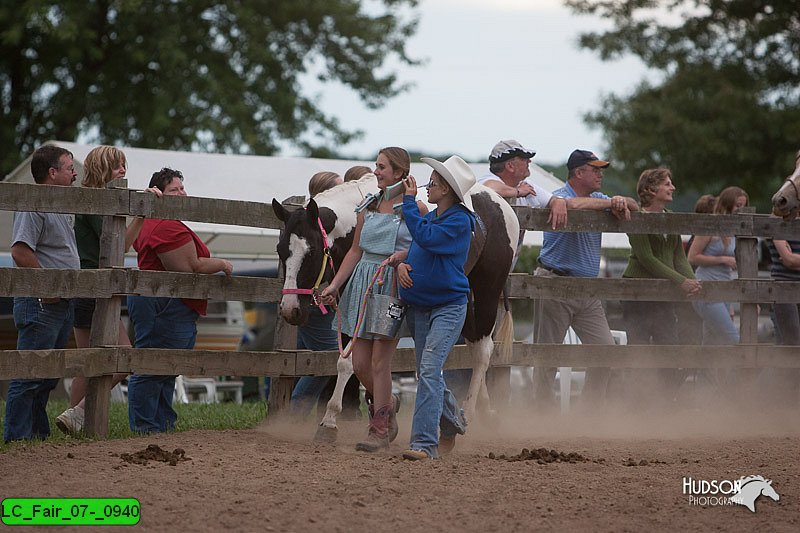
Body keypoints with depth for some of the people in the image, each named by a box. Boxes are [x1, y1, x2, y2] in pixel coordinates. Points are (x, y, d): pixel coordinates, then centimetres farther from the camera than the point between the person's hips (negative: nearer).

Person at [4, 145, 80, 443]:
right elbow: (20, 251, -22)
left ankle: (38, 434, 20)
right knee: (30, 374, -8)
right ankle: (16, 437, -6)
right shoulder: (33, 206, -13)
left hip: (62, 304, 10)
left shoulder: (63, 208, 19)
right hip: (40, 305, -10)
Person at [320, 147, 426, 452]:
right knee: (360, 364, 5)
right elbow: (356, 250, 14)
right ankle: (387, 402, 33)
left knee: (379, 361, -7)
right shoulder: (368, 207, 11)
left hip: (394, 287, -5)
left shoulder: (415, 209, -4)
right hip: (364, 285, 6)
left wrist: (403, 255, -18)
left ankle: (379, 429, 2)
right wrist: (334, 286, 8)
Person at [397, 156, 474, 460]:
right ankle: (452, 420, 41)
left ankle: (424, 442, -23)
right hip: (419, 306, 9)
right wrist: (401, 264, -4)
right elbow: (415, 249, 19)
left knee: (429, 369, -19)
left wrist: (409, 201, -22)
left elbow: (425, 237, -28)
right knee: (427, 373, 16)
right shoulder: (430, 217, 10)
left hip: (448, 306, -9)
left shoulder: (459, 221, -15)